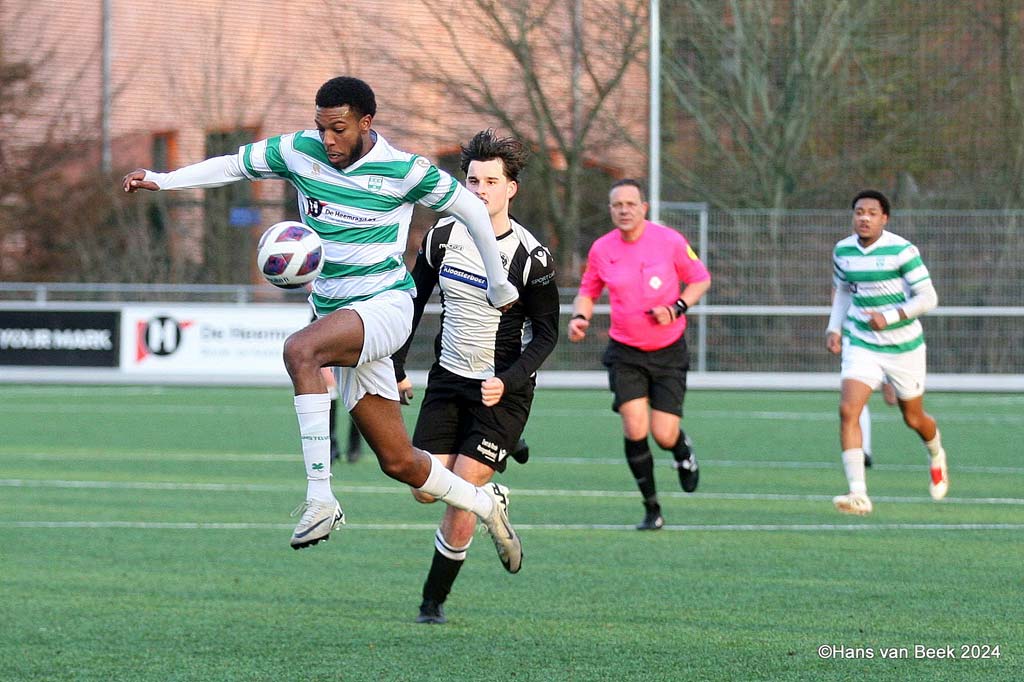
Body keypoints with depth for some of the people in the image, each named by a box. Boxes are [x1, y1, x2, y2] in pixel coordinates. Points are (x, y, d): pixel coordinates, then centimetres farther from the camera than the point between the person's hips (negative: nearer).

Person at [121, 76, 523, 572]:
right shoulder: (300, 152, 1)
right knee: (397, 462, 6)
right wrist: (160, 180, 1)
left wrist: (499, 287, 10)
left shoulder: (404, 170, -10)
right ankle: (484, 504, 32)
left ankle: (320, 501, -37)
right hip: (336, 310, 6)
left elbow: (472, 211, 2)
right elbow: (234, 165, 13)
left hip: (386, 304, -6)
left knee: (300, 350, -36)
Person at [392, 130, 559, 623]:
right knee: (426, 490, 0)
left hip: (503, 391, -5)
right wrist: (397, 368, 7)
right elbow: (413, 301, 11)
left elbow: (546, 334, -7)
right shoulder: (442, 237, -3)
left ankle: (434, 601, 5)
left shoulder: (530, 258, -15)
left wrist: (509, 382, -21)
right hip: (448, 379, 5)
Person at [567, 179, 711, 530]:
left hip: (668, 353, -1)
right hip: (625, 353, 1)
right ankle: (651, 508, 0)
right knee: (635, 428, -16)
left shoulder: (670, 241, -9)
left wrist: (676, 308, -15)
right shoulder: (601, 250, -2)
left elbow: (700, 279, 2)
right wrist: (580, 317, -9)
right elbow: (588, 292, 13)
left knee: (664, 436, -8)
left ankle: (683, 452, 32)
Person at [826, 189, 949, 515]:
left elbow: (928, 298, -14)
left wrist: (891, 316, -26)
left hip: (904, 347, -3)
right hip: (861, 345, 3)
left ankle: (936, 457, 51)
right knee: (848, 409, -20)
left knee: (913, 418, 14)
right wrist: (834, 328, 6)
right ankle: (858, 494, -23)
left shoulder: (902, 250, -15)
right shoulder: (843, 251, 0)